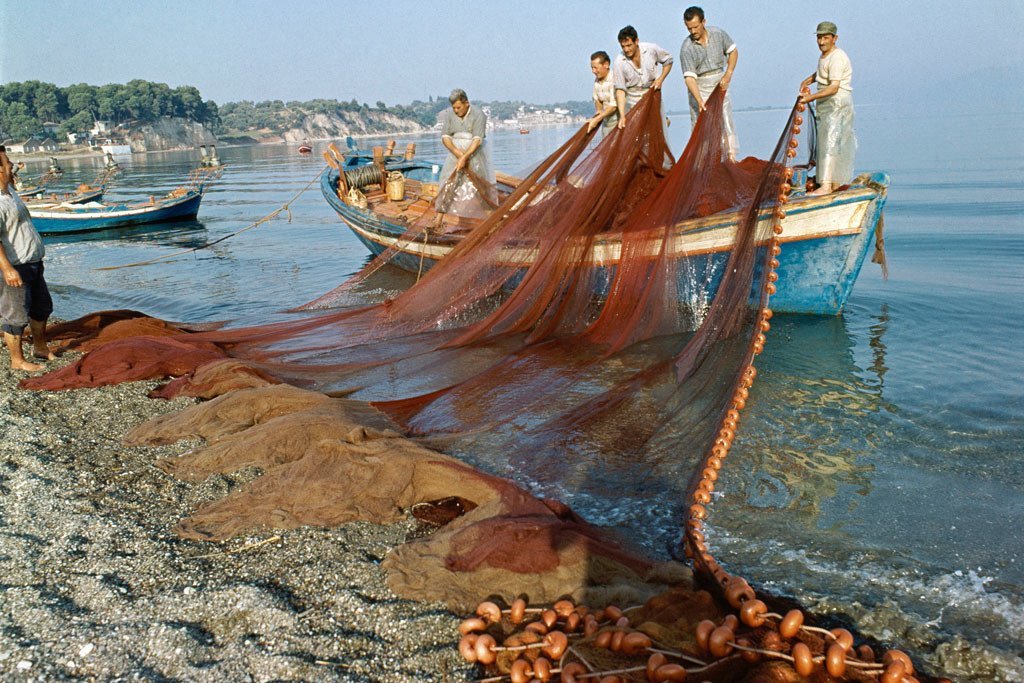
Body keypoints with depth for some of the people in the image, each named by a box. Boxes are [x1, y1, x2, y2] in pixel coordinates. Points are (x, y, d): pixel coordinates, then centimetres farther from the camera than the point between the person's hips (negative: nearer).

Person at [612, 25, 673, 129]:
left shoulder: (651, 49, -12)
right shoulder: (619, 62, -16)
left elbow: (668, 60, 6)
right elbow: (620, 90, -16)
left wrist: (660, 79, -7)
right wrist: (622, 115, -24)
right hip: (633, 100, -1)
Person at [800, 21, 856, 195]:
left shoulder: (836, 58, -19)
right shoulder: (824, 56, 13)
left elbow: (834, 88, -28)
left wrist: (812, 97, -32)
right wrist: (808, 80, 17)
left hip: (838, 104, -10)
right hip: (826, 105, 10)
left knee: (830, 142, -16)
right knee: (836, 142, 14)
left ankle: (826, 185, -21)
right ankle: (836, 183, 22)